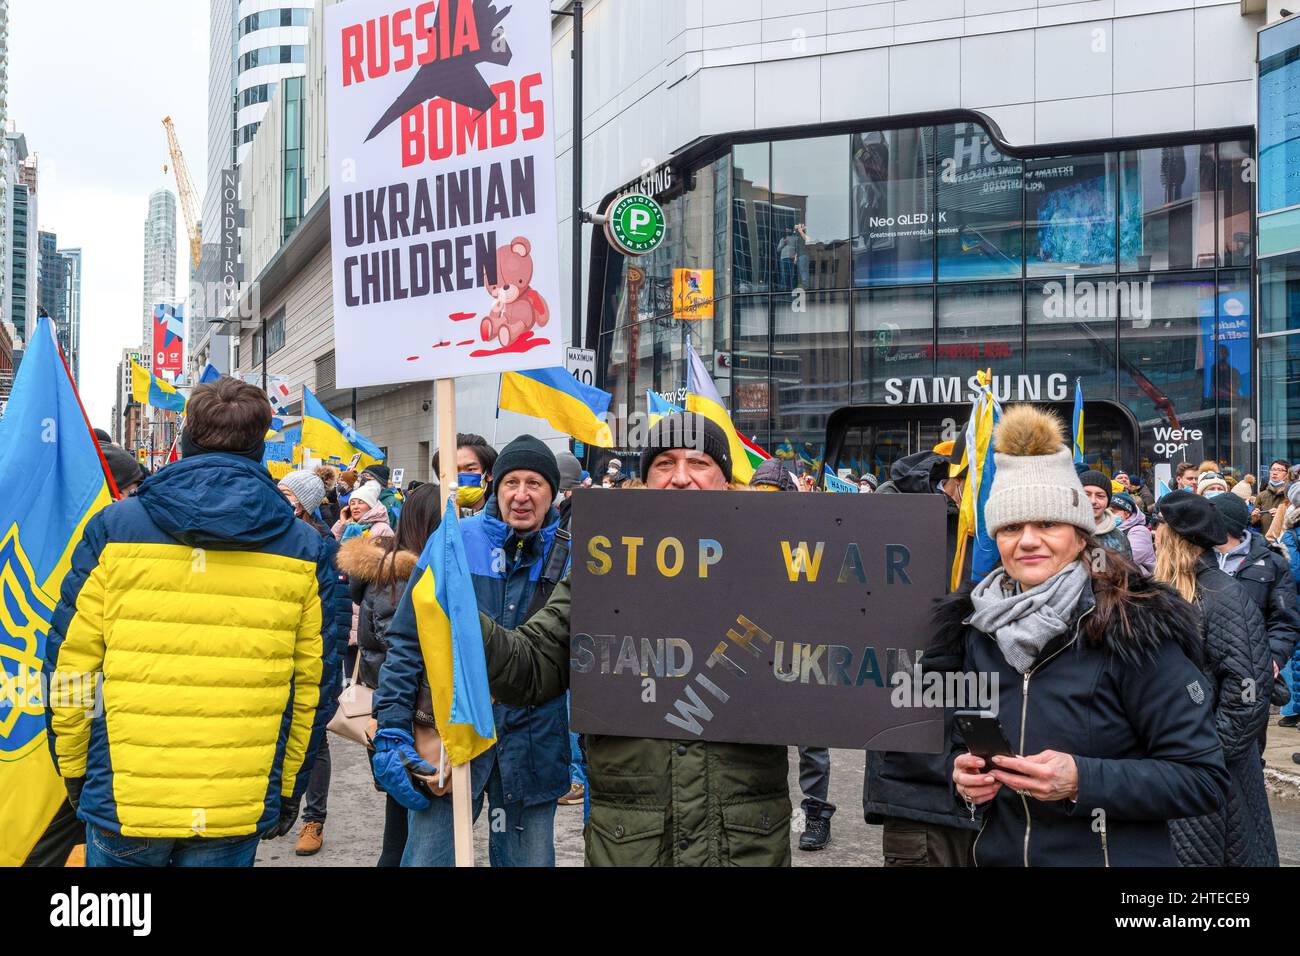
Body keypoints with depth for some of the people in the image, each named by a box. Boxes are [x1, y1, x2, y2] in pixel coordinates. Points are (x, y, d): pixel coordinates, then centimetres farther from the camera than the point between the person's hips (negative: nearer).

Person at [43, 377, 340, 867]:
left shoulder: (114, 528, -2)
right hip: (241, 808, 1)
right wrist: (288, 790, 15)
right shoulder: (303, 548, 0)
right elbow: (314, 682, 4)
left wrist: (73, 772, 13)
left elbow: (68, 661, 0)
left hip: (123, 802, 0)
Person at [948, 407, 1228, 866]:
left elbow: (1204, 780, -16)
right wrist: (963, 773, -11)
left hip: (1117, 855, -4)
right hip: (997, 854, 5)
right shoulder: (976, 628, -1)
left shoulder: (1134, 628, -16)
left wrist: (1082, 780, -28)